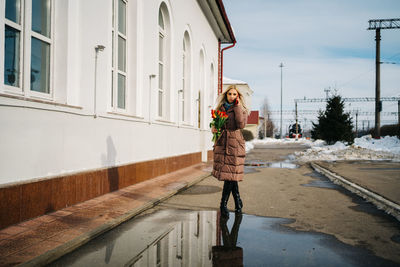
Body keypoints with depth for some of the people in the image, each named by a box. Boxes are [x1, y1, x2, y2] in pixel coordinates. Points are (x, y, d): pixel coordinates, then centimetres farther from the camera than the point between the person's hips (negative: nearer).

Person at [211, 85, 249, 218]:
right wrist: (213, 128, -3)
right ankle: (238, 201, 27)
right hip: (221, 143, 4)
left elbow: (241, 124, -17)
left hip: (235, 144, -4)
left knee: (230, 174, -5)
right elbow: (215, 124, 20)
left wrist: (237, 106, -13)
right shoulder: (220, 108, 12)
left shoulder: (242, 109, 1)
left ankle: (223, 204, 7)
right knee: (230, 174, 7)